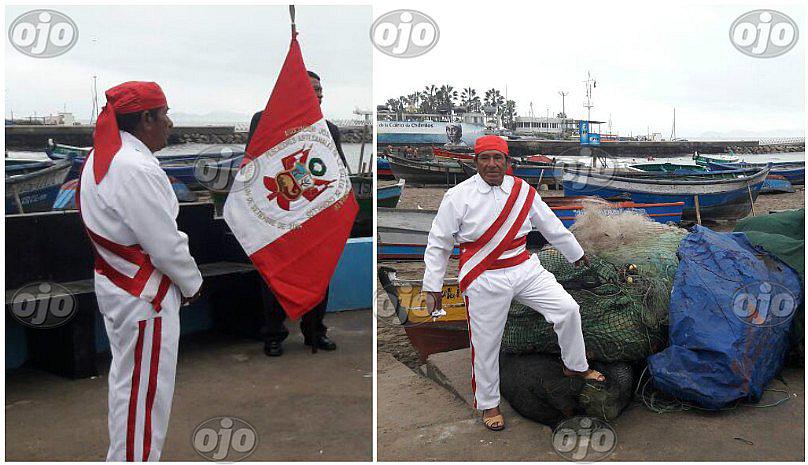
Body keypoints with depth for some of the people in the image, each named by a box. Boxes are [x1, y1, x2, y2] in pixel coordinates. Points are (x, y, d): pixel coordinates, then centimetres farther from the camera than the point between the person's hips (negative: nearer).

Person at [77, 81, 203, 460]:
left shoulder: (104, 157, 7)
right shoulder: (136, 170, -24)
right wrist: (192, 283, -5)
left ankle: (124, 455, 39)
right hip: (145, 299, -11)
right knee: (145, 389, 2)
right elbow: (166, 245, -22)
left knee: (128, 380, 23)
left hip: (117, 287, 11)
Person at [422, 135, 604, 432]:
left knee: (568, 309, -1)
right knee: (486, 344, 4)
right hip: (484, 280, -4)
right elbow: (438, 244, -2)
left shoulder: (523, 191, 2)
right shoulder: (458, 197, -9)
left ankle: (575, 366, 26)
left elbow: (551, 226, 17)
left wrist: (575, 253, 28)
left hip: (525, 269, 4)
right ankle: (488, 404, 27)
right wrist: (433, 287, -1)